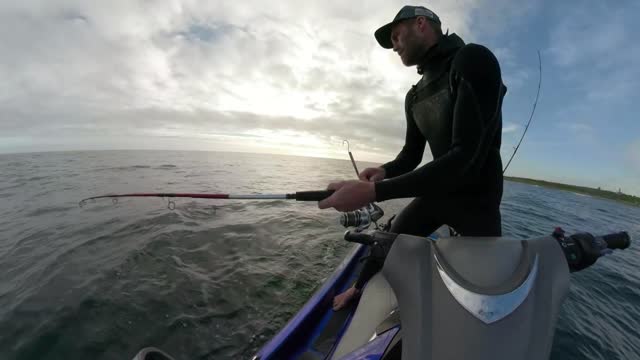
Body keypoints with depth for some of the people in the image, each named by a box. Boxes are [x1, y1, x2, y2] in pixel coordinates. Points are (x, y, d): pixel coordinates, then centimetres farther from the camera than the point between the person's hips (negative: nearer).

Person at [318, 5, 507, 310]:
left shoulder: (474, 60, -19)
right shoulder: (414, 96, 5)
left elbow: (466, 156, -31)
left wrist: (374, 191, -39)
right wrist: (384, 172, -17)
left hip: (478, 199, -6)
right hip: (438, 192, 7)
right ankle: (359, 287, 37)